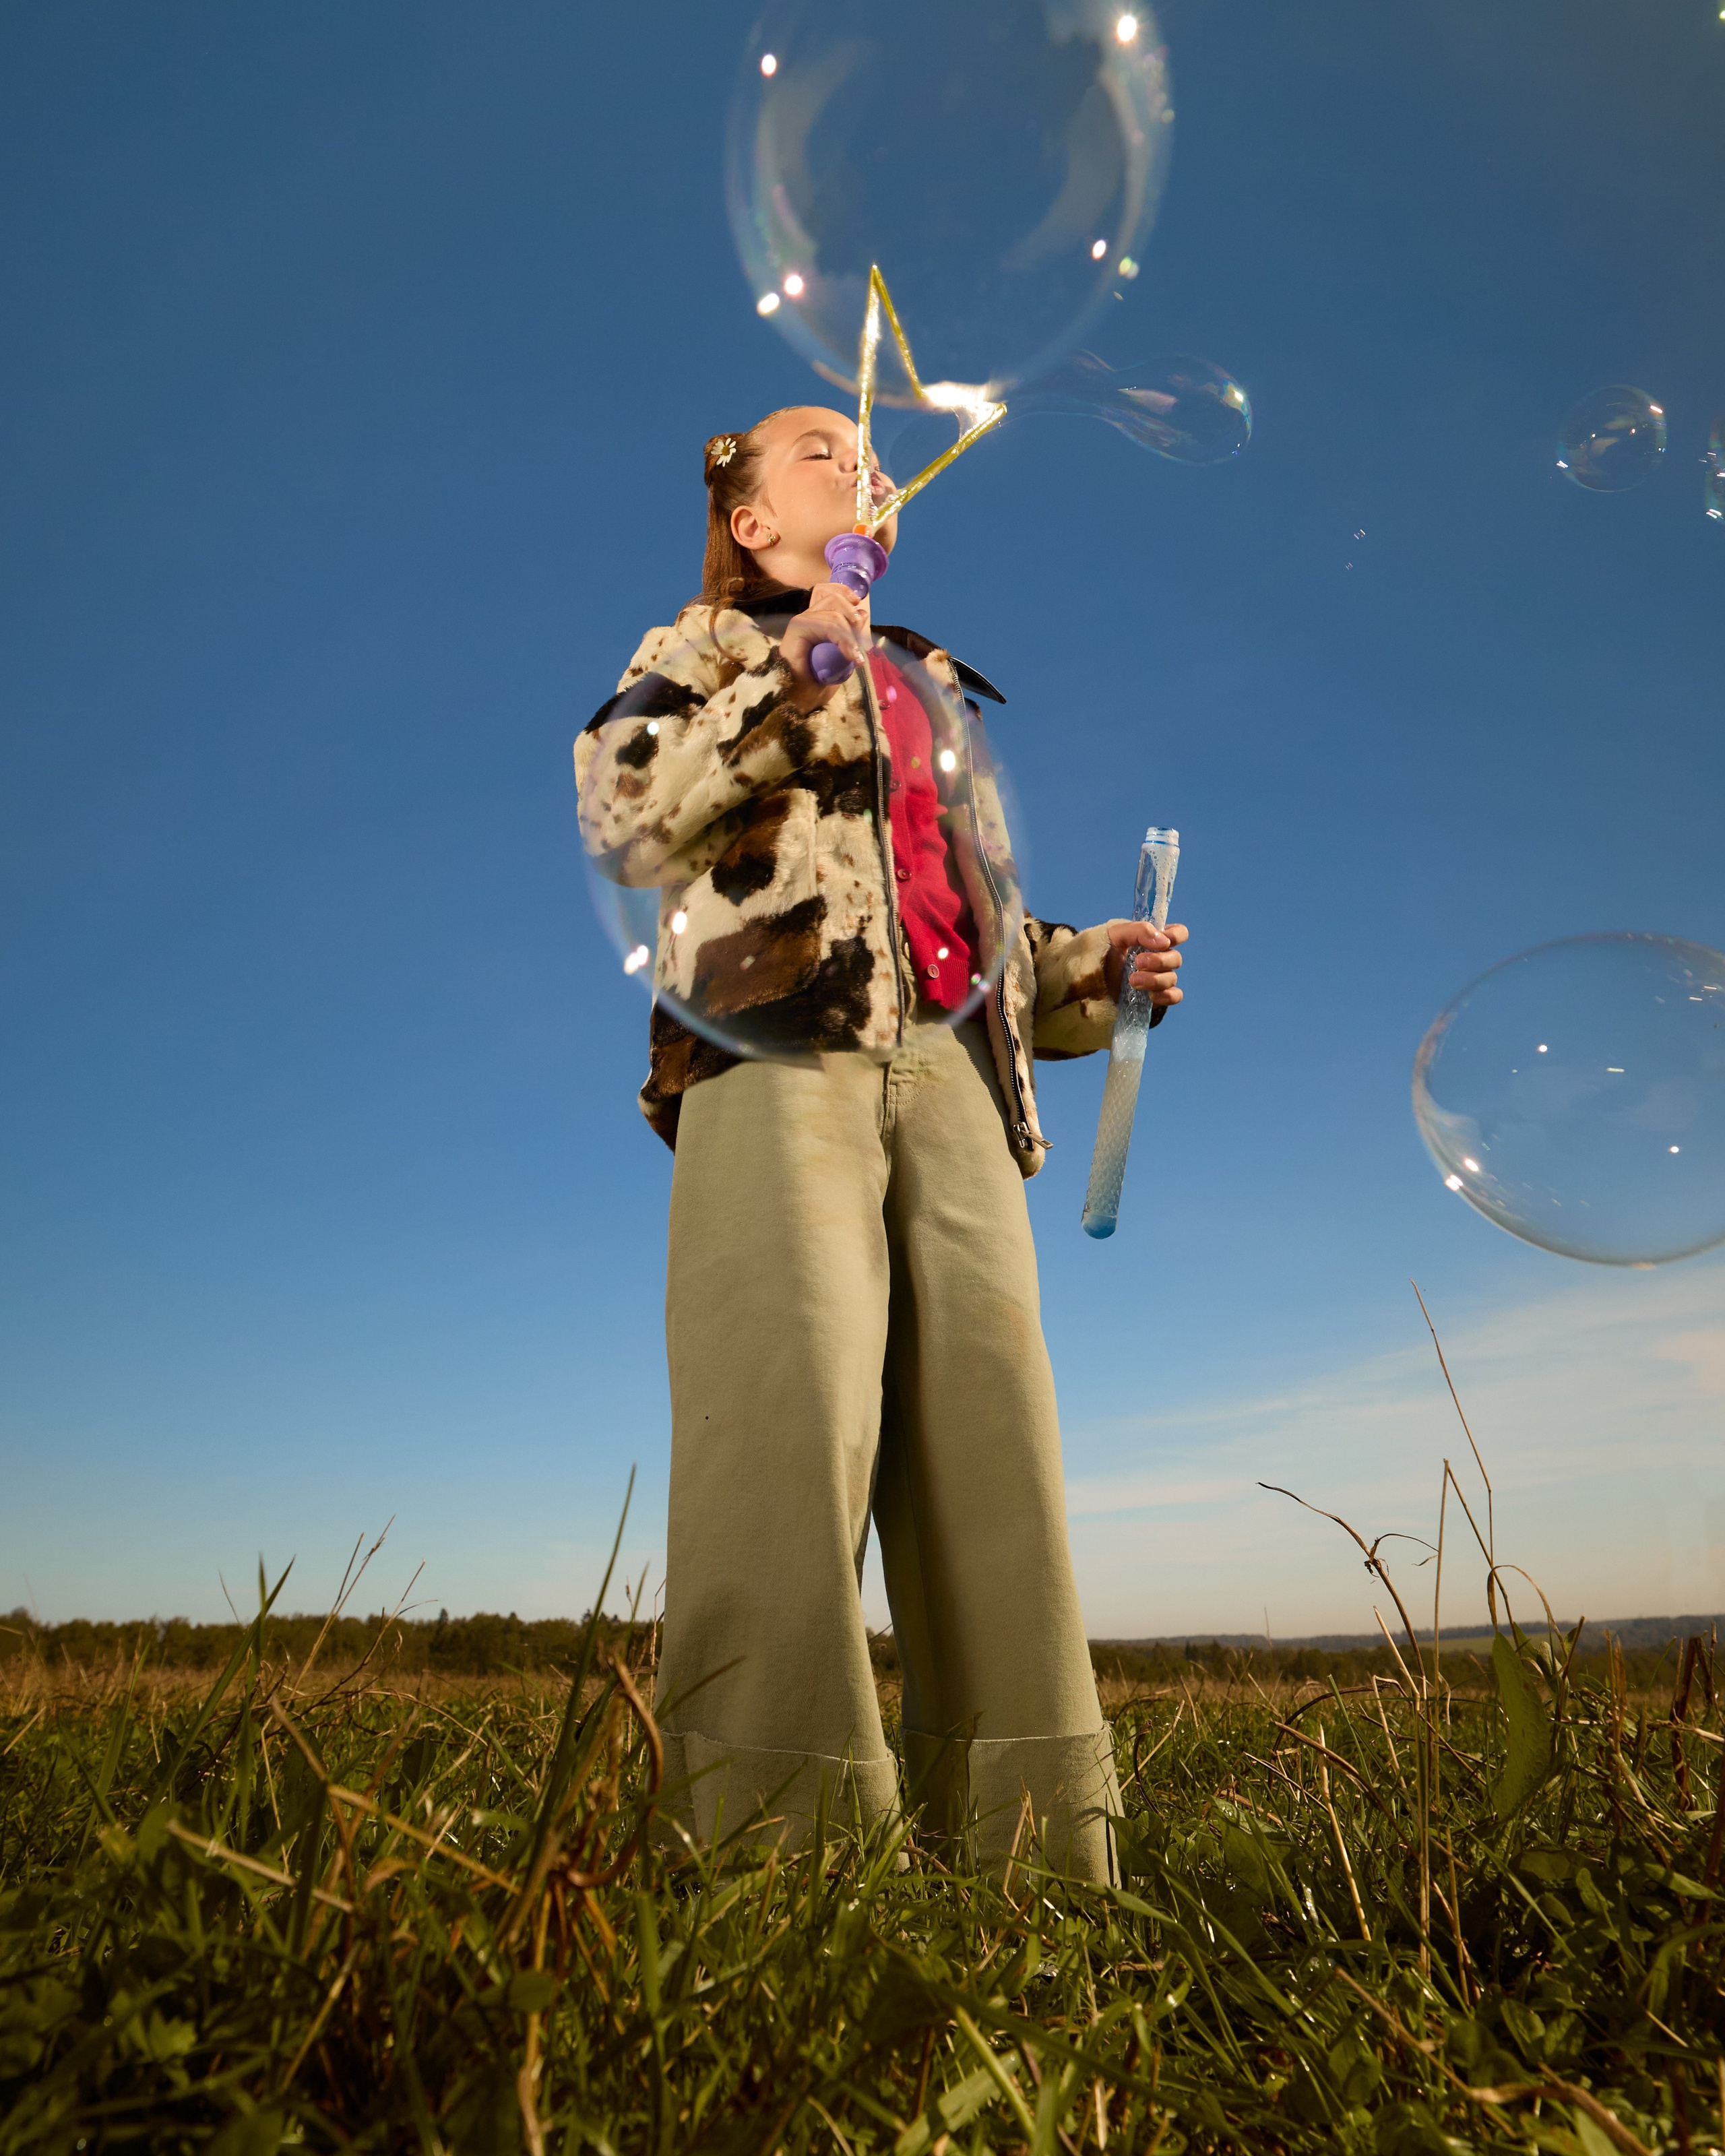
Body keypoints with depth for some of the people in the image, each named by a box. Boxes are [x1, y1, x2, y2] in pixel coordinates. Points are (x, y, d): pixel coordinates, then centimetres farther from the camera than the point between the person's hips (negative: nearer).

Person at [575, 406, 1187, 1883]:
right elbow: (618, 816, 1)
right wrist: (789, 674, -3)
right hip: (779, 1056, -4)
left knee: (991, 1428, -6)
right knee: (795, 1418, -19)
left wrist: (1095, 969, 13)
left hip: (952, 1076, 5)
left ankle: (1035, 1844, 1)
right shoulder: (704, 651, 23)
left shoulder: (935, 689, 36)